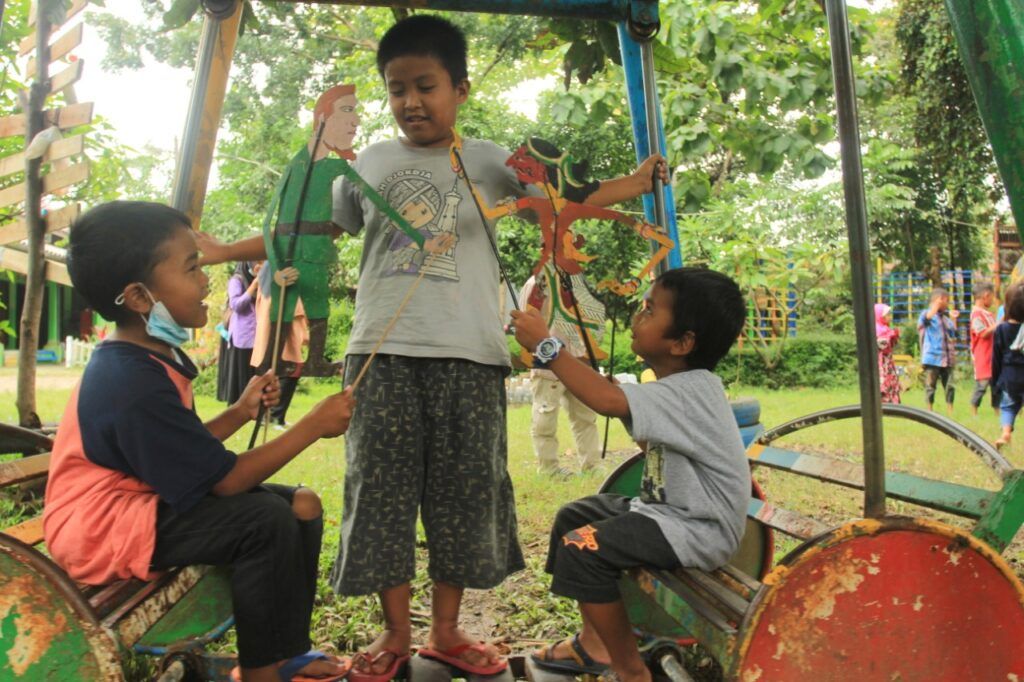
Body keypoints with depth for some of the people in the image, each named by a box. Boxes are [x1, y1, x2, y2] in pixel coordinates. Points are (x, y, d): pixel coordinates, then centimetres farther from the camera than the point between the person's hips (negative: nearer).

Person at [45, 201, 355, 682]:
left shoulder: (151, 358, 5)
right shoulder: (134, 383, -27)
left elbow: (190, 452, 9)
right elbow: (225, 479, -24)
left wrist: (241, 412, -2)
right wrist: (313, 426, -20)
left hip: (143, 500, 10)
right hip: (106, 529, -10)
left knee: (301, 504, 2)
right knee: (268, 521, -27)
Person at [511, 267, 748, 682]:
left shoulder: (691, 390, -26)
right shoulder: (677, 387, 6)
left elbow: (608, 400, -40)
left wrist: (545, 345, -33)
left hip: (701, 530, -11)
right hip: (670, 509, 11)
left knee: (582, 548, -24)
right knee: (573, 516, 15)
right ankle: (595, 642, 23)